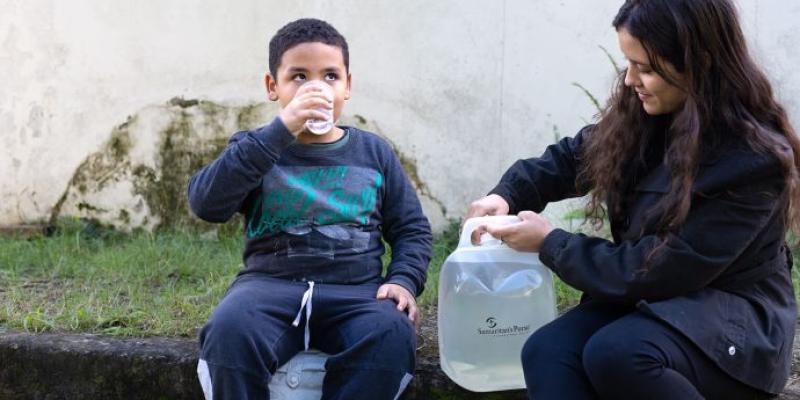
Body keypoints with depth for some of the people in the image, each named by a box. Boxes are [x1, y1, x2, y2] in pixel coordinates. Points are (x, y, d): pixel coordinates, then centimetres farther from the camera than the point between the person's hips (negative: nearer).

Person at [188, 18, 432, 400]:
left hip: (356, 289, 1)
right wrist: (279, 132, -16)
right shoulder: (254, 148, 10)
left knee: (391, 334, -33)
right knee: (229, 330, -34)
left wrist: (404, 281, -4)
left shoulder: (373, 152, 15)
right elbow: (206, 203, -9)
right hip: (270, 283, -1)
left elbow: (412, 228, 18)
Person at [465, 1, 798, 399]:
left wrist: (550, 242, -13)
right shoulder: (643, 113, -2)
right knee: (545, 352, -22)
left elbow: (657, 270, -22)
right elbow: (571, 157, 16)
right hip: (648, 296, 7)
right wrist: (506, 196, -2)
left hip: (732, 315, -6)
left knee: (614, 355, -35)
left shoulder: (753, 159, -23)